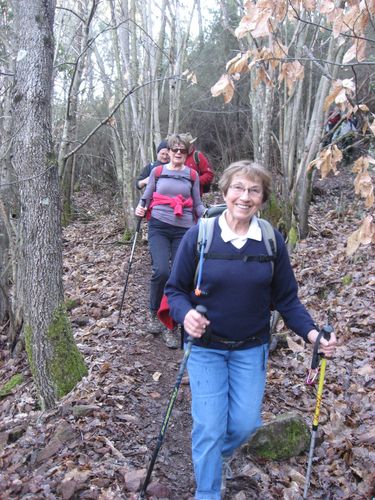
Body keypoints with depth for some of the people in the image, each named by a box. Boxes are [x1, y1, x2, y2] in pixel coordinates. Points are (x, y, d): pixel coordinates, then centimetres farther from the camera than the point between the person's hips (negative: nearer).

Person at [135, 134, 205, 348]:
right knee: (161, 271, -19)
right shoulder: (157, 172, 8)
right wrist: (140, 208, -6)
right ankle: (154, 314, 7)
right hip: (159, 226, -1)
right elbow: (147, 196, 14)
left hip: (184, 229, 1)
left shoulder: (192, 175, 9)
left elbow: (197, 204, 11)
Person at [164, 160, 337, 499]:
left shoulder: (272, 241, -7)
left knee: (245, 424, 10)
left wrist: (312, 334, -16)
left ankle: (220, 456, 47)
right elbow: (175, 289, -6)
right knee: (209, 428, 1)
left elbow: (286, 299, -1)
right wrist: (186, 314, -27)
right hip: (205, 347, -2)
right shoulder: (198, 236, -14)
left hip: (251, 349, 2)